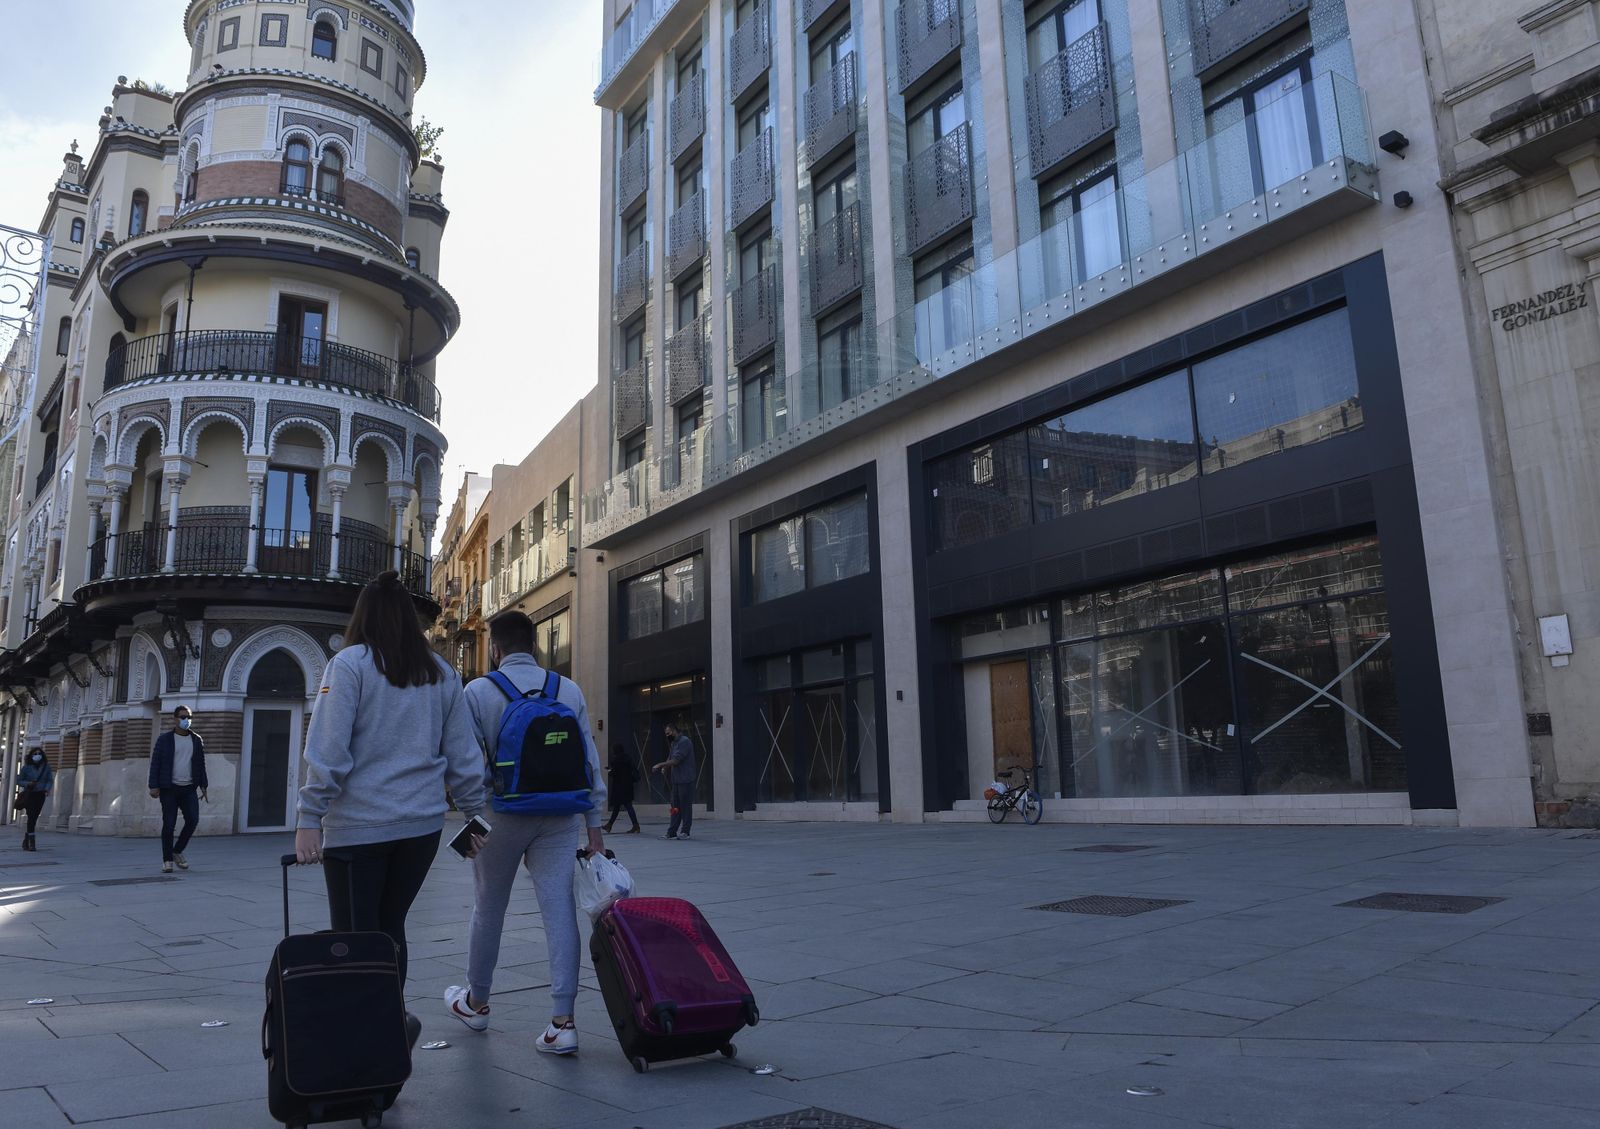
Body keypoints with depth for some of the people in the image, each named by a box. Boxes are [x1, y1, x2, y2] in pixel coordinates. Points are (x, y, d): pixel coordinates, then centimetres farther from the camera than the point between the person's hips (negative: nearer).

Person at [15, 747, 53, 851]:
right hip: (29, 794, -2)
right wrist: (28, 784, -16)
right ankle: (32, 841, -14)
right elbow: (19, 781, 3)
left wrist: (47, 789, -13)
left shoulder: (46, 766, 3)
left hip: (40, 795, 3)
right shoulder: (26, 767, -2)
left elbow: (50, 780, 5)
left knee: (34, 818, 4)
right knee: (31, 817, -13)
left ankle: (26, 840, 20)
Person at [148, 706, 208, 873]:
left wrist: (202, 785, 11)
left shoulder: (196, 740, 11)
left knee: (193, 820, -10)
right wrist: (154, 786, -9)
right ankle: (167, 860, 9)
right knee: (168, 824, -2)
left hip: (189, 788, 2)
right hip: (169, 789, -2)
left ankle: (177, 852, 11)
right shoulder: (164, 739, 3)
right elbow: (155, 763, -1)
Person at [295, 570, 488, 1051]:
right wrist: (474, 813, 15)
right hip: (422, 825, 4)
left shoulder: (350, 663, -5)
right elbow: (463, 754, 9)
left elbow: (327, 749, -10)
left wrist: (309, 818, -8)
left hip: (358, 826, -4)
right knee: (391, 927, 17)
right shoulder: (441, 673, 8)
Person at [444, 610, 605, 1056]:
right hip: (559, 818, 1)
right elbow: (590, 759, 2)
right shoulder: (569, 690, 2)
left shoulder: (478, 692, -6)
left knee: (488, 910, 17)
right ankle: (562, 1021, -2)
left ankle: (476, 1002, 36)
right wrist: (594, 824, 6)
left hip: (501, 817, -1)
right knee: (560, 911, 1)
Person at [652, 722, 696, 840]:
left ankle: (685, 832, 4)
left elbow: (676, 760, -18)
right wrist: (664, 767, -6)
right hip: (676, 780, 9)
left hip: (685, 780, -9)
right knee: (675, 807, 8)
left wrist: (661, 764, -12)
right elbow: (670, 758, 15)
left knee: (685, 806, -2)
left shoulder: (684, 741, -13)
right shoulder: (673, 743, 17)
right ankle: (671, 832, 9)